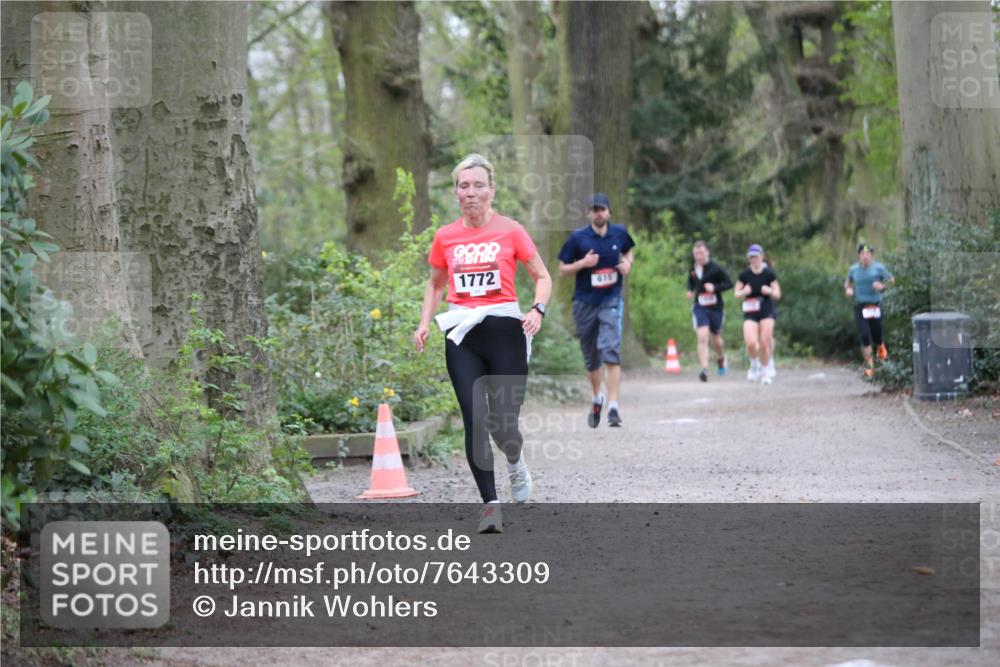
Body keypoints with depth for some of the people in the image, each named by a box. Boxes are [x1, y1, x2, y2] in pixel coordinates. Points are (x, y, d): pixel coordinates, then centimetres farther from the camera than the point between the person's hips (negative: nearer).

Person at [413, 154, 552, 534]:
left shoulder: (510, 231, -1)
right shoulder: (445, 237, 7)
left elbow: (543, 278, 5)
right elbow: (435, 283, 22)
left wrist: (537, 309, -13)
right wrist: (425, 323, 8)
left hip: (504, 330, -2)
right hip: (462, 335, 2)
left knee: (503, 423, -2)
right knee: (474, 422, -9)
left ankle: (515, 463, 35)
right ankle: (490, 505, -4)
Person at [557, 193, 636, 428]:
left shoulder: (620, 233, 2)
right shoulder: (578, 238, -4)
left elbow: (628, 251, 24)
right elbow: (562, 270, 1)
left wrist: (627, 263, 1)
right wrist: (583, 263, -17)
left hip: (611, 301, -1)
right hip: (585, 303, 1)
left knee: (611, 352, -17)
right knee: (591, 358, 11)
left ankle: (613, 407, -20)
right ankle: (596, 398, 37)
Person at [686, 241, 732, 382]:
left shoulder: (715, 268, -12)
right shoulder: (693, 268, 2)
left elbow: (729, 283, -9)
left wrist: (715, 287, -24)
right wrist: (690, 290, 3)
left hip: (715, 308, -2)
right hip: (699, 308, 2)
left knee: (716, 338, 17)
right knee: (702, 337, -16)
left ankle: (721, 359, 49)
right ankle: (704, 369, -19)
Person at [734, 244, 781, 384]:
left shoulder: (769, 273, -4)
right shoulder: (744, 274, -2)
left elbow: (777, 295, 0)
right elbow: (736, 293, 6)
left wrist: (770, 291, -21)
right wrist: (744, 292, -16)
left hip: (767, 311, 0)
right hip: (750, 313, 0)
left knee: (764, 343, -6)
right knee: (751, 343, -15)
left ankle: (765, 369, 15)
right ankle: (754, 364, 15)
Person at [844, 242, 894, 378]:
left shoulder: (878, 268, -2)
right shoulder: (853, 269, 5)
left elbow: (891, 280, 9)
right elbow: (848, 282, 22)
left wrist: (882, 286, -10)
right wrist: (848, 289, 0)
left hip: (875, 306, -1)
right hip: (860, 307, 1)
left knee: (876, 335, 5)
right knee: (864, 336, -10)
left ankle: (881, 349, 43)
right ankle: (869, 366, -3)